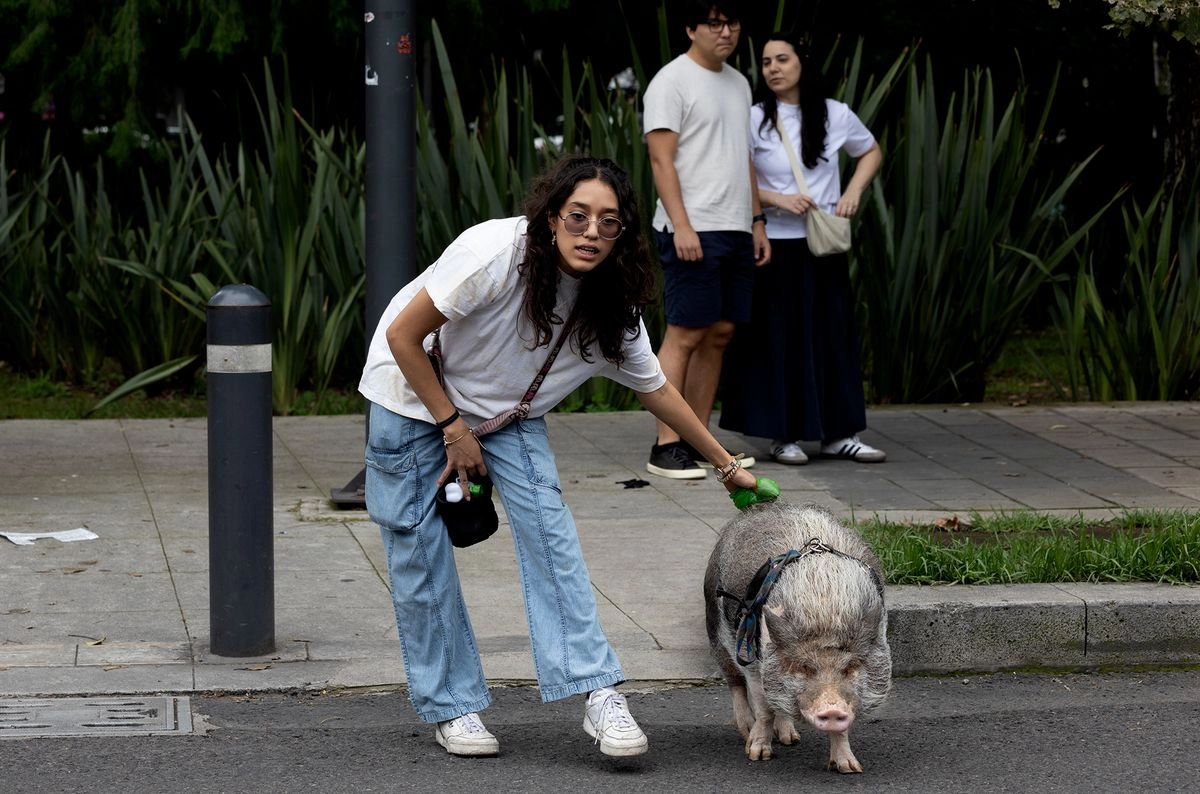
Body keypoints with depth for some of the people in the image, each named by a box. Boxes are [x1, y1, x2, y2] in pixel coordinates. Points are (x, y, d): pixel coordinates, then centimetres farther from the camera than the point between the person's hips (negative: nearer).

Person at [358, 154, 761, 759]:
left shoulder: (613, 308, -17)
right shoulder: (495, 253, -33)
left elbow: (655, 389, 1)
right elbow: (403, 335, -24)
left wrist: (726, 465, 8)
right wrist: (453, 428, -18)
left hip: (506, 412, 4)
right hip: (413, 395, -3)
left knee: (547, 527, -15)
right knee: (420, 550, -5)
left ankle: (597, 693, -17)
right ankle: (450, 706, 9)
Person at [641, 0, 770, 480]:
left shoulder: (738, 84, 18)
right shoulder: (672, 81, -6)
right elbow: (661, 159, -12)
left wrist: (756, 220, 18)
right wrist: (681, 225, -20)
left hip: (736, 230, 8)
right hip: (693, 232, -8)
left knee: (719, 333, 7)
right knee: (685, 334, -9)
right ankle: (666, 447, -8)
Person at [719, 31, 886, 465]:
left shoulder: (835, 115, 3)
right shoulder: (753, 120, -4)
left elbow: (871, 152, 19)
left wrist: (854, 192, 3)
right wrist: (777, 199, -17)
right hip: (774, 245, -3)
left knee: (833, 334, 4)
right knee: (779, 338, -1)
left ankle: (838, 432, 11)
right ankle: (784, 435, 7)